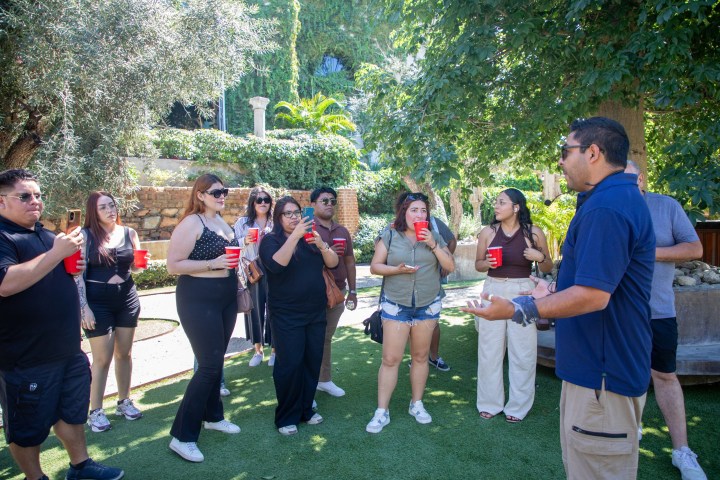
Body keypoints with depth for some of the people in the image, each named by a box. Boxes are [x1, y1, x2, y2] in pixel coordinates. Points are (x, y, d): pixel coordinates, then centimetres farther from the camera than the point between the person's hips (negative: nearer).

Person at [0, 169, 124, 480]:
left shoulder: (45, 234, 12)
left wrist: (74, 265, 4)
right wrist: (57, 252, -29)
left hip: (68, 349, 8)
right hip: (27, 359, -8)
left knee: (72, 411, 20)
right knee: (28, 425, 11)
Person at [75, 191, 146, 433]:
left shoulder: (129, 233, 4)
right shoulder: (85, 235, -6)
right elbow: (78, 273, -8)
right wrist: (84, 307, -13)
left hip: (127, 298, 4)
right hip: (98, 301, -4)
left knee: (125, 353, 12)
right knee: (102, 358, 0)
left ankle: (124, 401, 28)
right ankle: (95, 411, 15)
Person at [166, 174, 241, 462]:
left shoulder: (222, 222, 11)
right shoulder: (191, 223, -13)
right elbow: (173, 265, -18)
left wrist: (238, 292, 21)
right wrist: (213, 264, -24)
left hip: (226, 299, 8)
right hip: (199, 301, -8)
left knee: (217, 361, 16)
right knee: (209, 365, -8)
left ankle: (213, 416, 33)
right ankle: (182, 436, 3)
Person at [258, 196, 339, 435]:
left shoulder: (310, 238, 11)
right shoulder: (271, 240, -3)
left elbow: (333, 263, 2)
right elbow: (276, 264, -24)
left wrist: (321, 245, -17)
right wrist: (294, 236, -28)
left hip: (315, 312, 5)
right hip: (286, 315, -5)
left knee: (312, 362, 9)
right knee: (289, 365, -5)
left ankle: (306, 409, 24)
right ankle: (287, 417, 10)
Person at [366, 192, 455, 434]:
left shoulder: (434, 237, 3)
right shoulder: (390, 236, -3)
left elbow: (450, 266, -2)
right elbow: (375, 266, -4)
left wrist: (433, 245, -14)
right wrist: (397, 269, -20)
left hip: (428, 305, 3)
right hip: (395, 305, -2)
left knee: (420, 356, 13)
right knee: (390, 359, -2)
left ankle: (417, 404, 29)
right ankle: (382, 411, 8)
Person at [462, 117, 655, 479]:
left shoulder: (606, 207, -23)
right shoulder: (621, 197, 13)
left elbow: (593, 295, -30)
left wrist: (517, 310, -27)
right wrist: (553, 292, 22)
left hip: (602, 375, -11)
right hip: (600, 366, 11)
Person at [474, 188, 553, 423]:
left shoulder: (534, 233, -2)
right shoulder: (487, 232, 1)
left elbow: (548, 268, 7)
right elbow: (478, 264, 10)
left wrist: (540, 257, -14)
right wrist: (487, 263, -12)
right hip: (493, 291, 2)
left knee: (522, 352, 5)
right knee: (489, 350, 6)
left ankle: (518, 405, 22)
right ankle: (490, 403, 22)